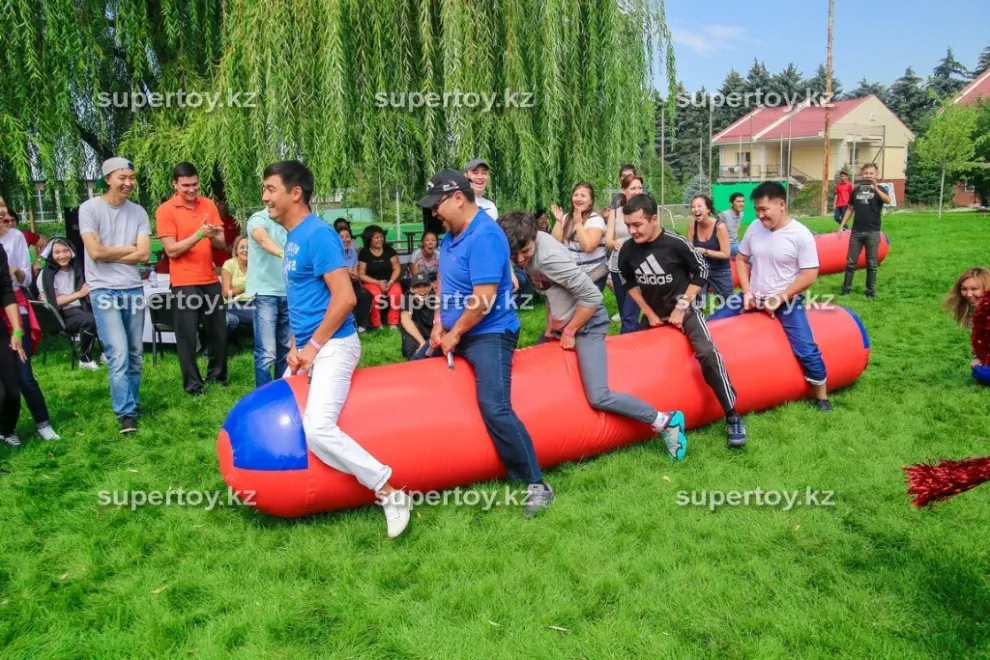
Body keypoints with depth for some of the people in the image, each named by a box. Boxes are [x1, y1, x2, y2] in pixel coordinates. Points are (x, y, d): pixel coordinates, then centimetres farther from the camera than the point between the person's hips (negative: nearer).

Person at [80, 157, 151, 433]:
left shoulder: (138, 212, 6)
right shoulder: (89, 208, -4)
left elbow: (144, 254, -2)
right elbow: (95, 252, -13)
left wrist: (110, 253, -8)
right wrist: (129, 248, -3)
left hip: (134, 289, 4)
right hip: (104, 291, -4)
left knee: (136, 355, 10)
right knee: (119, 356, -10)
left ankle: (132, 406, 25)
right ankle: (126, 414, -2)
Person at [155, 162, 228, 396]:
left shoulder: (209, 205, 6)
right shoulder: (165, 210, -7)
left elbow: (221, 243, 4)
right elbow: (171, 250, -12)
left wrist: (213, 235, -19)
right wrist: (199, 234, -23)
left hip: (211, 279, 5)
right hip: (184, 283, -4)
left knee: (219, 331, 12)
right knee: (187, 336, 1)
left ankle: (217, 374, 29)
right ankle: (192, 383, 13)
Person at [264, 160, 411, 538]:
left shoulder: (318, 234, -16)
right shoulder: (291, 237, 14)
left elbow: (345, 297, -22)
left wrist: (313, 346, -16)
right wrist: (295, 347, 9)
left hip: (332, 346, -10)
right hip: (308, 348, 10)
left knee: (317, 427, -24)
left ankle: (390, 494, -14)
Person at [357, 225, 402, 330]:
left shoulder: (388, 249, 4)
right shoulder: (364, 253, -3)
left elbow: (397, 268, 2)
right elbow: (361, 274, -5)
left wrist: (391, 282, -15)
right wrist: (378, 282, -16)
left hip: (389, 280, 2)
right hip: (372, 281, -2)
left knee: (396, 293, -31)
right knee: (376, 295, -35)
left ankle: (393, 324, -20)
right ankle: (376, 325, -20)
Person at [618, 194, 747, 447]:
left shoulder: (676, 243, -23)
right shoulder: (627, 251, -11)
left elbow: (701, 272, -10)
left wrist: (681, 306, -11)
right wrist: (649, 313, 2)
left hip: (684, 309, -5)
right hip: (654, 314, 5)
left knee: (707, 353, -23)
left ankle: (732, 416, -13)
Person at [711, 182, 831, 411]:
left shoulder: (801, 235, -16)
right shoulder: (754, 228, -3)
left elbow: (809, 276, -15)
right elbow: (741, 260, 8)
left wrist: (781, 298, -17)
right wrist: (747, 292, -3)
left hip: (787, 300, -5)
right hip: (754, 296, 5)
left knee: (806, 350, -11)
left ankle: (822, 398, 9)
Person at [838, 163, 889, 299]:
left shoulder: (879, 190, -1)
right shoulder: (856, 190, 8)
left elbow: (888, 200, -22)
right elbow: (850, 209, 15)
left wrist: (876, 188, -36)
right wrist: (841, 226, 8)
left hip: (872, 232, -2)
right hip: (856, 231, 3)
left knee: (872, 263, 4)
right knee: (851, 262, 5)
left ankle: (871, 291, 12)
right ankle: (846, 288, 13)